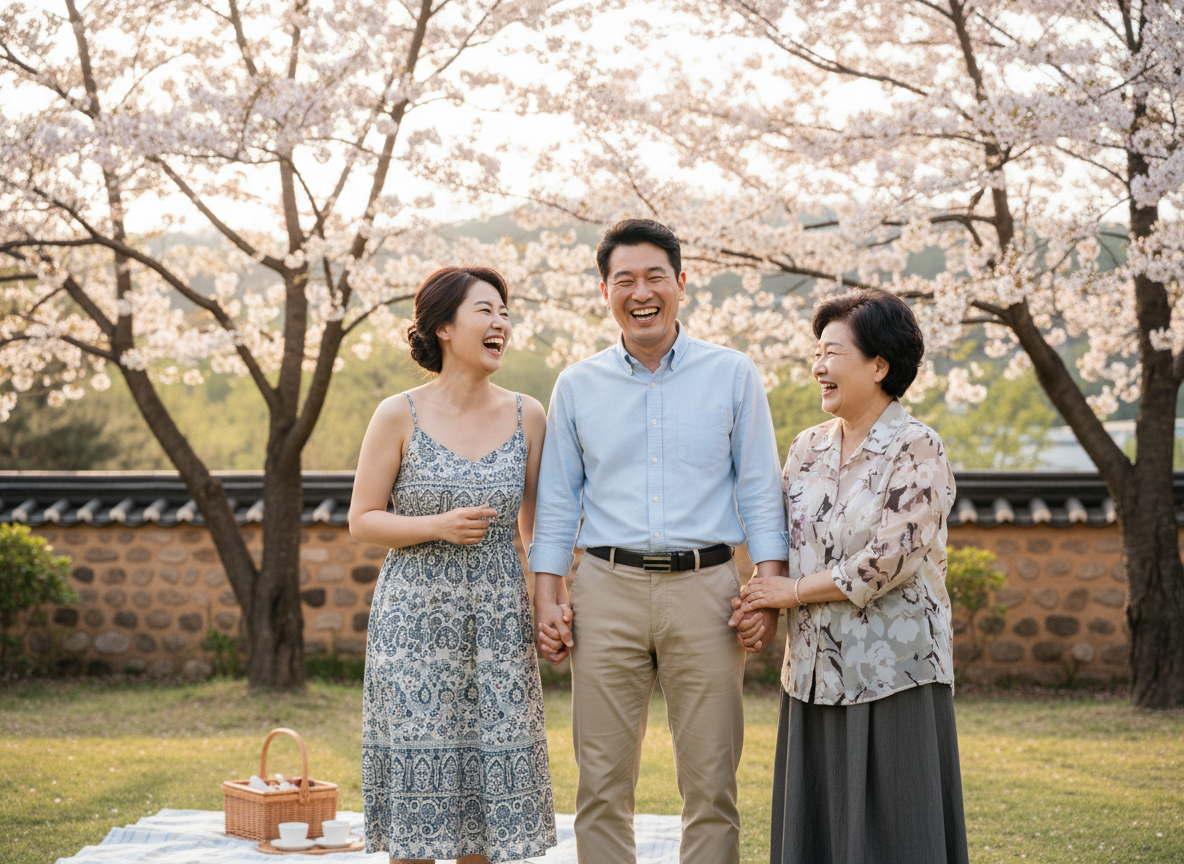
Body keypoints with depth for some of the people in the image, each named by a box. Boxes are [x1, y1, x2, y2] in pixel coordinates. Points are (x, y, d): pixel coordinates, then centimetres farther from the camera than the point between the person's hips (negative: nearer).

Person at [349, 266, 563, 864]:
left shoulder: (527, 417, 4)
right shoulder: (399, 416, -4)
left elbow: (538, 524, 10)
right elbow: (361, 522, -1)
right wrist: (439, 527, -15)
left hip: (498, 619, 2)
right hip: (415, 618, -2)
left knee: (490, 777, 5)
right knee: (416, 772, 1)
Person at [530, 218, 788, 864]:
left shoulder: (733, 375, 6)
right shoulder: (577, 386, 10)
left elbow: (760, 491, 6)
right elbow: (556, 502, 13)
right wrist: (546, 598, 4)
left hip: (704, 588, -1)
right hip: (607, 591, 1)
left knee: (710, 782, 1)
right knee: (602, 781, 2)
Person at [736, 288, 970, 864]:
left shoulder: (917, 450, -8)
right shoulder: (806, 449, 12)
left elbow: (892, 558, -16)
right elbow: (782, 543, 18)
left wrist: (794, 591, -9)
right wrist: (759, 606, -1)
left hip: (893, 673, -6)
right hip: (815, 670, 6)